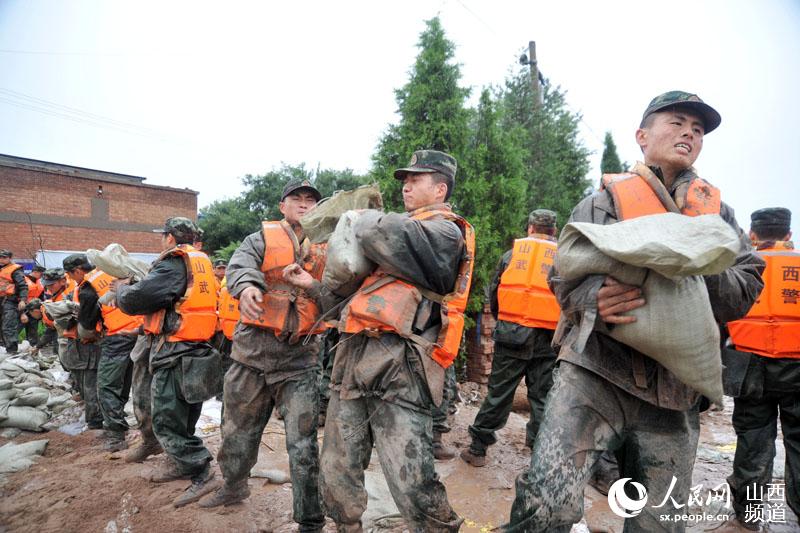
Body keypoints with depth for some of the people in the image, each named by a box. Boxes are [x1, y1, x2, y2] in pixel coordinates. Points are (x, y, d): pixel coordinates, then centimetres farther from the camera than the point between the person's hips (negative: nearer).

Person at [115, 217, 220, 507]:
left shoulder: (173, 266, -16)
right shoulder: (200, 262, 12)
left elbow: (134, 300, -20)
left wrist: (121, 288, 2)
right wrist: (133, 287, 16)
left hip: (174, 353, -9)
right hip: (196, 349, 9)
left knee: (167, 420, -1)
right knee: (181, 414, 21)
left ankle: (202, 475, 1)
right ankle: (180, 463, 36)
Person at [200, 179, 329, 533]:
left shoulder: (325, 249, 7)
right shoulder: (262, 238, 3)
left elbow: (336, 300, 0)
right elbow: (239, 266, -19)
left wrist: (310, 286, -19)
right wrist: (247, 285, -40)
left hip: (299, 359, -1)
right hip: (253, 352, 1)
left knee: (302, 444, -2)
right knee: (238, 430, 20)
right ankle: (234, 486, 47)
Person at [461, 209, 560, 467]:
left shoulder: (512, 254, 7)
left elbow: (494, 293, 10)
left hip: (511, 333, 1)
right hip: (546, 339, 0)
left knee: (499, 392, 9)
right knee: (542, 398, 10)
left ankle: (477, 448, 17)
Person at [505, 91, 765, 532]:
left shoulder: (718, 213, 21)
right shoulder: (604, 201, 9)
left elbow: (747, 286, 11)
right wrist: (596, 297, -23)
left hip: (674, 393, 4)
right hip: (596, 372, -4)